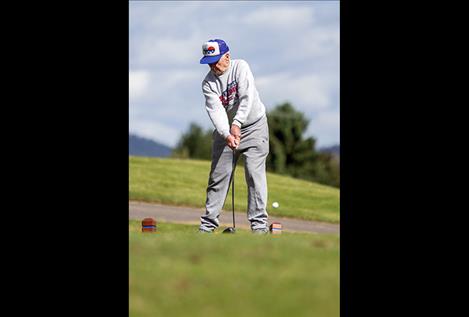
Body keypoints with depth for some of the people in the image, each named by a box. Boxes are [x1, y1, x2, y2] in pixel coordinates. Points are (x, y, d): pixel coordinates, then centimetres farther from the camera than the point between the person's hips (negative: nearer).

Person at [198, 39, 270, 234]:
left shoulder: (240, 67, -13)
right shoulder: (208, 84, -8)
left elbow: (247, 98, -24)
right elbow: (216, 110, -20)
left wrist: (237, 124, -35)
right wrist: (227, 134, -36)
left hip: (253, 126, -3)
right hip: (225, 130, 3)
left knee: (255, 173, -12)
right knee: (218, 175, 2)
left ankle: (259, 223, -11)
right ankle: (208, 223, 10)